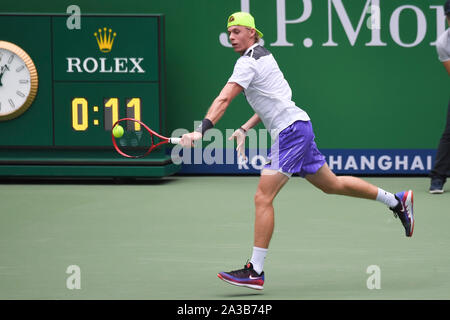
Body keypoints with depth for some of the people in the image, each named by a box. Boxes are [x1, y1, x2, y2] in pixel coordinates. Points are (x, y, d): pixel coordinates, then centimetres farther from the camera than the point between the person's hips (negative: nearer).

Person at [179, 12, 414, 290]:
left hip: (291, 130, -10)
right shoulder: (264, 56, 19)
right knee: (332, 184, 23)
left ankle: (256, 272, -16)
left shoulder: (249, 62, -11)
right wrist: (244, 130, 17)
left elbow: (224, 99, -25)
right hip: (298, 127, 10)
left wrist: (201, 131, -33)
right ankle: (397, 201, 36)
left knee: (263, 197, -14)